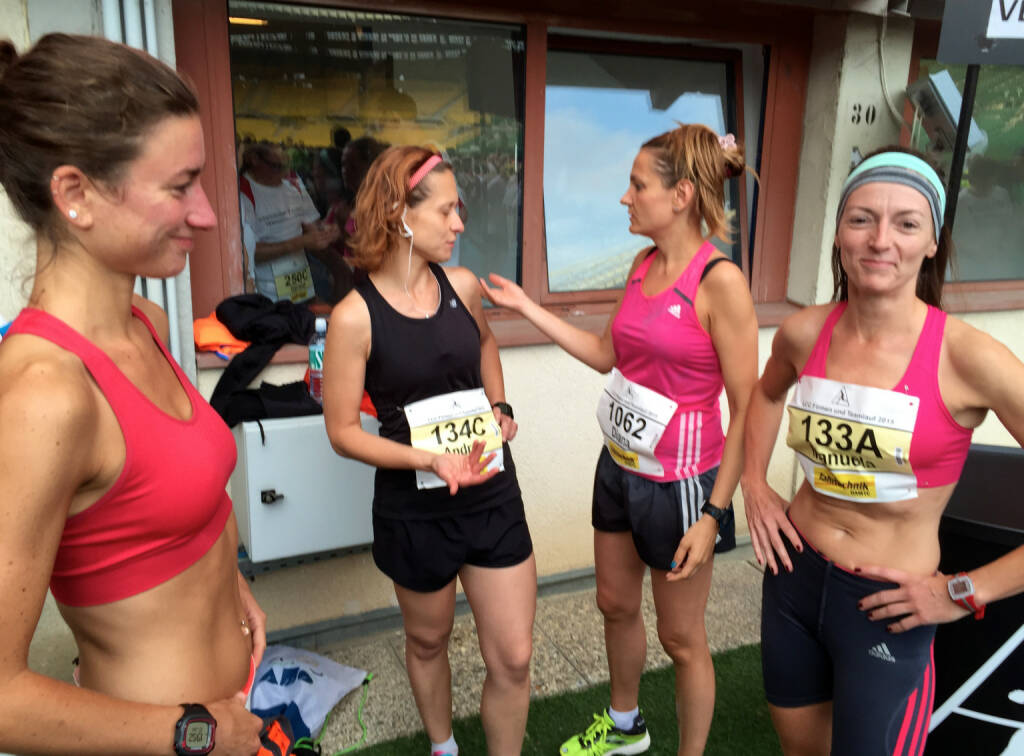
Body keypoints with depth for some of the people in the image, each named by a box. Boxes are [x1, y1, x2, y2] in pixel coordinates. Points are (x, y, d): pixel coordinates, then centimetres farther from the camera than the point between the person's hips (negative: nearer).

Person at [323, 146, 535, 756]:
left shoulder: (462, 286, -5)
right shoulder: (356, 316, -17)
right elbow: (343, 430, -12)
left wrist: (499, 406, 6)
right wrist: (431, 460, -24)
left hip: (494, 495, 3)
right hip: (415, 507, -3)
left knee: (513, 658, 8)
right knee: (428, 641, 23)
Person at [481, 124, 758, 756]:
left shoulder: (719, 280, -20)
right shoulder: (644, 265, 3)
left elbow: (747, 409, -18)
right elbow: (607, 354, 12)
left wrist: (713, 514, -18)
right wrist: (526, 307, 11)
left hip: (678, 482, -8)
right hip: (620, 465, 8)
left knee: (681, 638, 12)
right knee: (616, 605, 24)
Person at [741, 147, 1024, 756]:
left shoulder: (967, 358, -20)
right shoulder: (805, 332, -7)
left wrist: (965, 593, -16)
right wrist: (754, 483, 7)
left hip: (887, 610, -4)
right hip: (793, 576, 4)